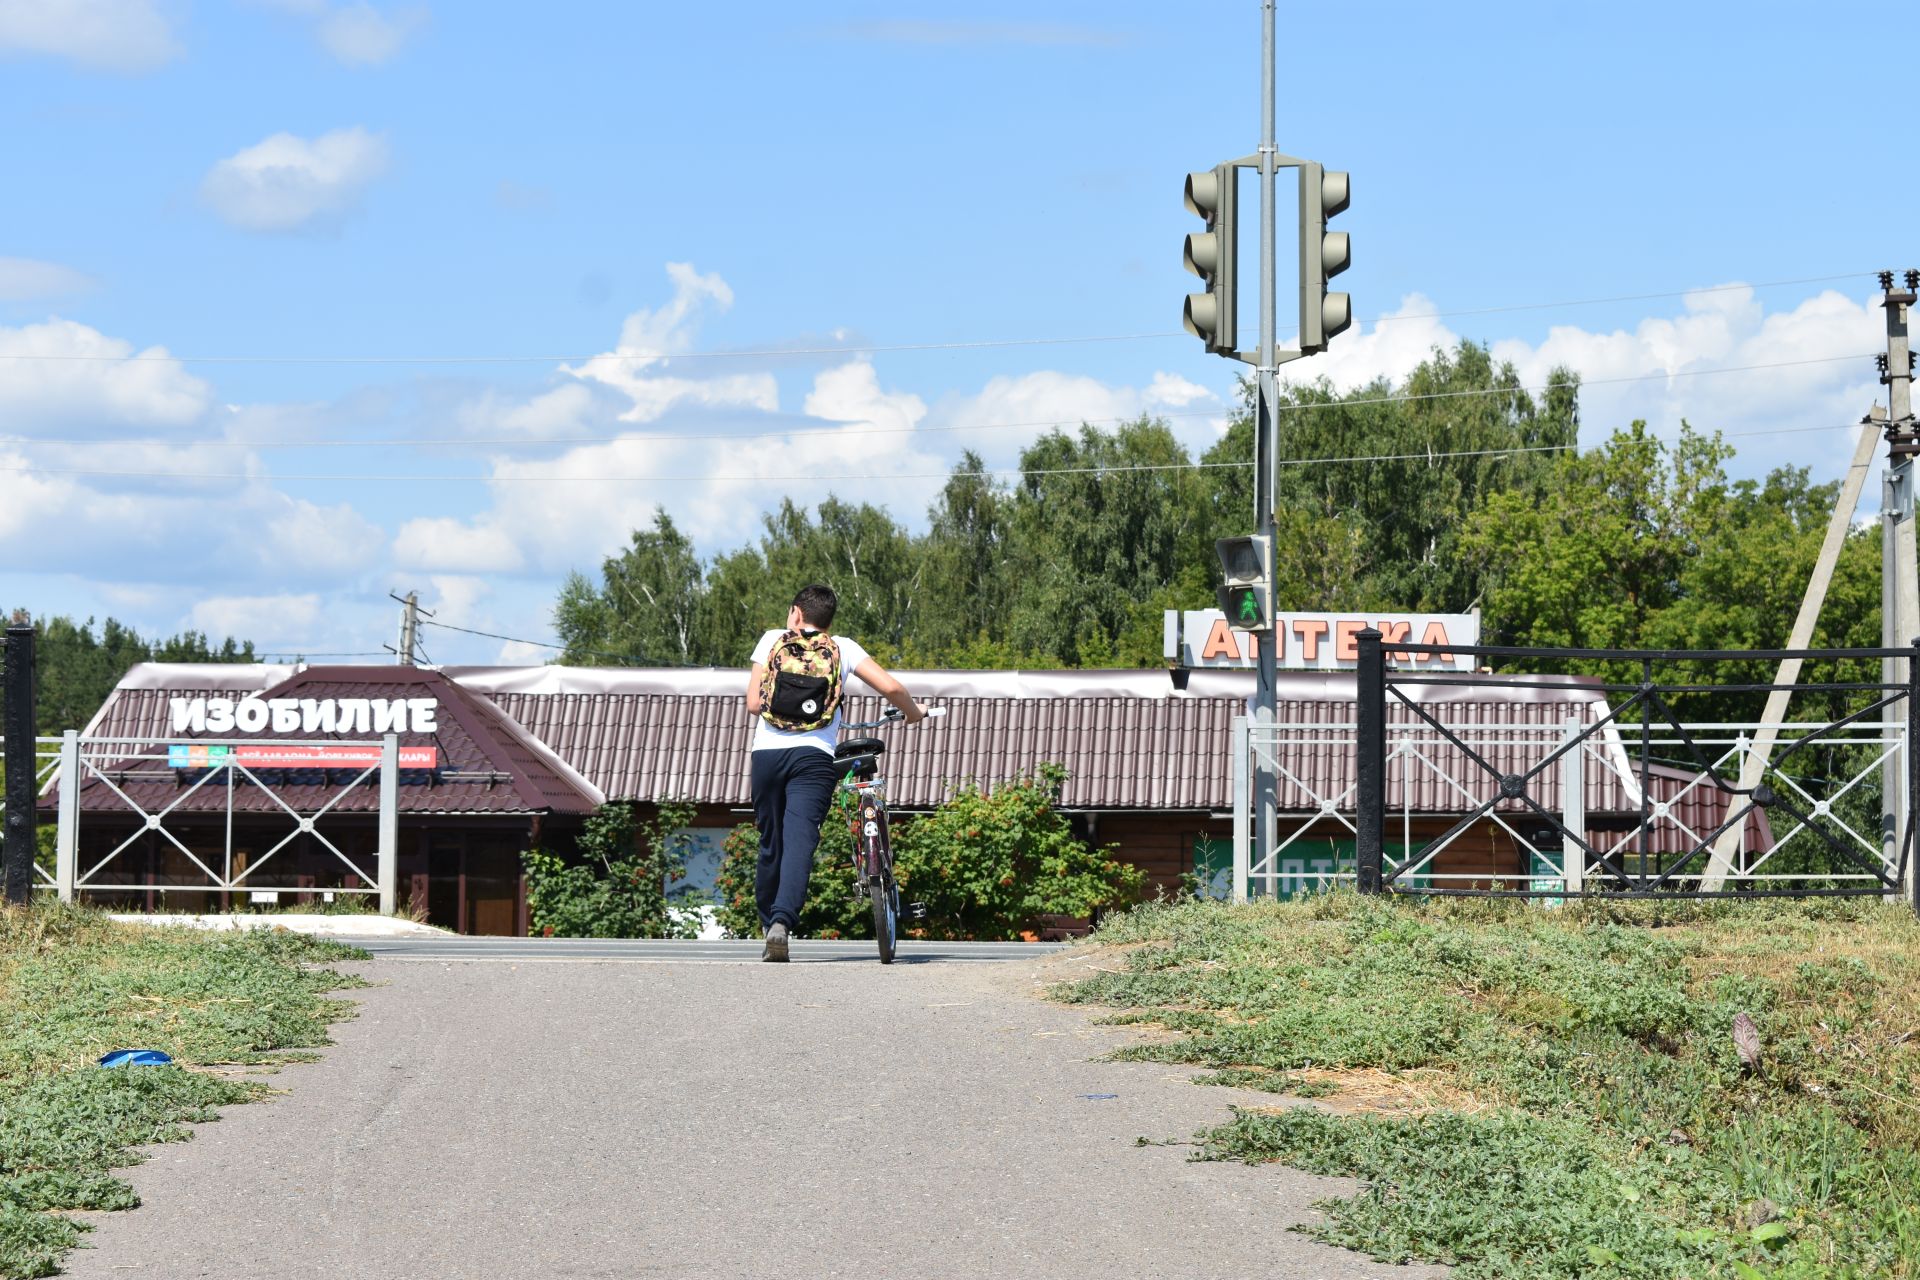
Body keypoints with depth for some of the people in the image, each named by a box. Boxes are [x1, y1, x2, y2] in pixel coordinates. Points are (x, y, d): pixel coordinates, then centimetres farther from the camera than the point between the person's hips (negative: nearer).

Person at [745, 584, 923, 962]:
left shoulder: (774, 639, 15)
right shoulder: (843, 647, 15)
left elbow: (754, 704, 7)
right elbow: (891, 687, 6)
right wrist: (913, 713, 26)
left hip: (768, 751, 1)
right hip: (815, 754, -1)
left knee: (771, 843, 13)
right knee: (800, 839, -12)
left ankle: (769, 927, 19)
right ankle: (782, 921, -32)